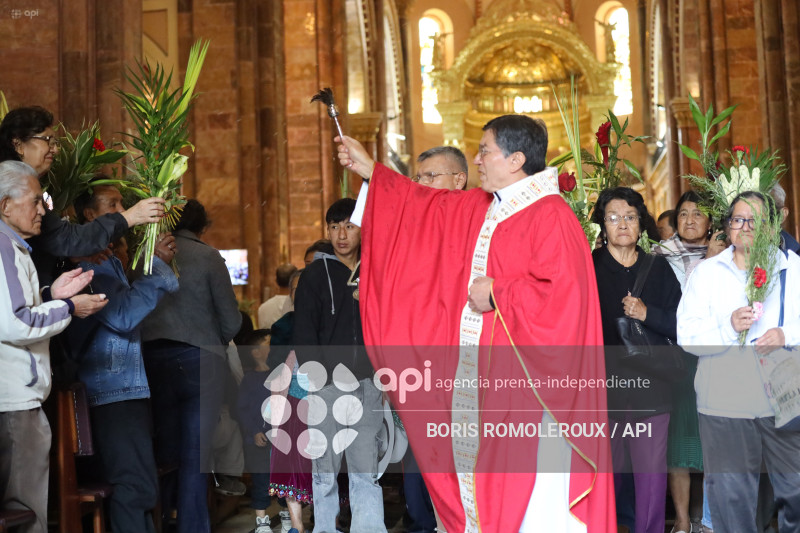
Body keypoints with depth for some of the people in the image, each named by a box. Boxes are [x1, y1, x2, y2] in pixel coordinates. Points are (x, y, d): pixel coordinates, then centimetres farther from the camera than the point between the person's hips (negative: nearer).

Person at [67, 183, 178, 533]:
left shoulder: (109, 260, 20)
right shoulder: (87, 261, -10)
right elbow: (123, 316, -19)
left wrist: (160, 263, 4)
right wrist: (158, 264, -14)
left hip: (131, 386, 10)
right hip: (114, 389, -10)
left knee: (140, 484, 11)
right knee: (136, 485, -11)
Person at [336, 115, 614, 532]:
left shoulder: (550, 215, -13)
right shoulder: (475, 209, 12)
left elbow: (563, 294, -23)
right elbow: (425, 207, 26)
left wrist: (497, 294, -13)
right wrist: (370, 171, 28)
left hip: (528, 382, -8)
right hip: (482, 381, 9)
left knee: (533, 493, -2)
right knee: (487, 493, 15)